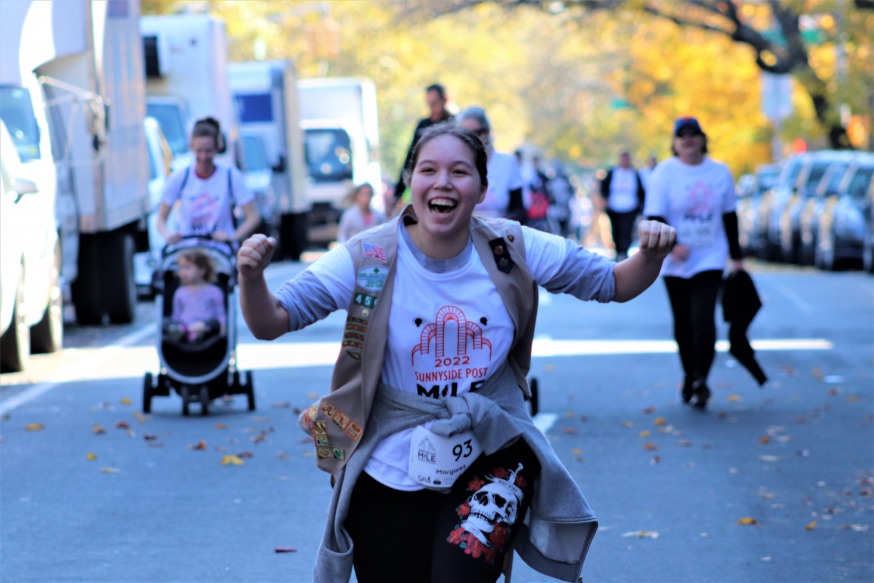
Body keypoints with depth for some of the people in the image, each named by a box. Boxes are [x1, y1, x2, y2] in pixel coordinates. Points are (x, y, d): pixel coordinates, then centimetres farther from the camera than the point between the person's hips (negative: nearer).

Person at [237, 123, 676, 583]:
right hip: (389, 473, 0)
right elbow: (270, 323, -13)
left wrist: (651, 256, -21)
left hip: (490, 460, 0)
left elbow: (614, 285, 1)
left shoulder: (512, 251, -8)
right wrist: (252, 277, -35)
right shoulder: (368, 260, -13)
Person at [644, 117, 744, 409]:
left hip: (709, 260, 0)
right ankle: (689, 378, 23)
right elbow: (654, 216, -8)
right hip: (676, 263, 0)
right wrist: (671, 244, -25)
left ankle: (701, 381, -11)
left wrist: (736, 256, 16)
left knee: (703, 319, -15)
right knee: (683, 323, 8)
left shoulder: (720, 172, 5)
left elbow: (729, 215, 14)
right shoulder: (665, 172, -4)